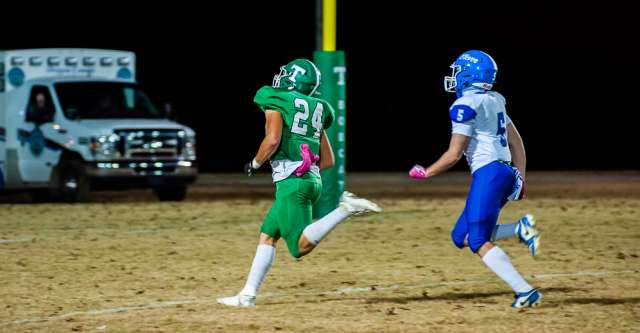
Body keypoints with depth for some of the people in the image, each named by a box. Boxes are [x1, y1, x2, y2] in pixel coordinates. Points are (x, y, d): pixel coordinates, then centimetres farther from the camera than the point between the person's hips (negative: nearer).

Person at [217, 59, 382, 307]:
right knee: (267, 235, 15)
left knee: (302, 246, -15)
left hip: (291, 183, -8)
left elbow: (273, 140, -16)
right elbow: (328, 161, 18)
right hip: (312, 179, 8)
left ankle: (346, 209, -25)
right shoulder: (315, 112, 19)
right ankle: (248, 295, 14)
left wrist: (255, 164, 0)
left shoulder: (276, 102, -1)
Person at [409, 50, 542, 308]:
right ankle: (520, 229, -1)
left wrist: (426, 173, 5)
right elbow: (516, 142, 21)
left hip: (488, 173, -9)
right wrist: (521, 179, 24)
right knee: (461, 236, 13)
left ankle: (525, 292, -17)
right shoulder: (494, 101, 18)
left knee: (479, 242, -8)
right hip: (507, 172, 9)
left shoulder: (465, 105, -9)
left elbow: (454, 155, -9)